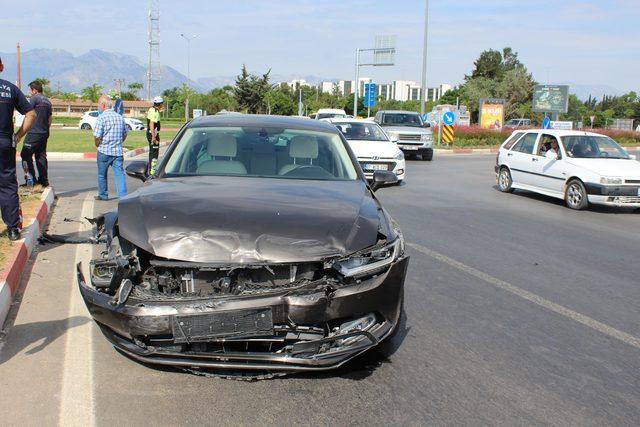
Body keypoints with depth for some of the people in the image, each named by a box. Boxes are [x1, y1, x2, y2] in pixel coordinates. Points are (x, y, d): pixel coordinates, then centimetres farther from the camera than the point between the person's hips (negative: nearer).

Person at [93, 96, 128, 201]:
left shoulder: (102, 117, -11)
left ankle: (103, 195, 26)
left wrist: (98, 146, 3)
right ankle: (123, 195, -13)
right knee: (119, 173, -1)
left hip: (104, 151, -4)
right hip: (118, 151, 4)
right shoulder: (120, 117, 7)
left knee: (102, 174, 13)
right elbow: (125, 135, 16)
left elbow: (97, 136, -15)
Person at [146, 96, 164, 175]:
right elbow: (151, 125, -25)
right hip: (153, 134, -11)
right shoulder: (155, 112, -19)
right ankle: (152, 172, -7)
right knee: (154, 153, -8)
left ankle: (150, 170, 29)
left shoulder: (152, 109, 12)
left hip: (151, 133, 11)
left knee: (152, 152, 19)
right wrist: (154, 137, -26)